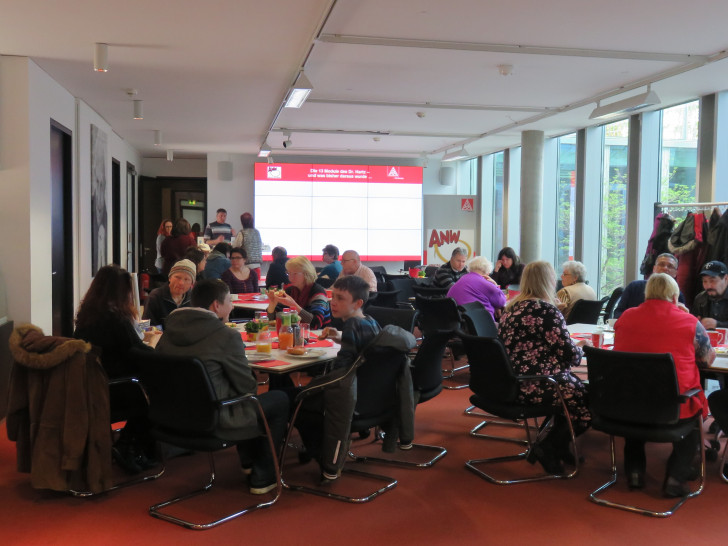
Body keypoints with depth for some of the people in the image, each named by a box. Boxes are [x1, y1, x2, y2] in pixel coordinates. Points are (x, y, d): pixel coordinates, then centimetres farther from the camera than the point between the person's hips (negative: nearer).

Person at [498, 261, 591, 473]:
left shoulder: (512, 308, 8)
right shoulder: (547, 311, -16)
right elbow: (569, 356, -14)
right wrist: (580, 347, 8)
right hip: (536, 387, -9)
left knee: (575, 384, 25)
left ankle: (559, 447, 30)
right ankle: (547, 448, 8)